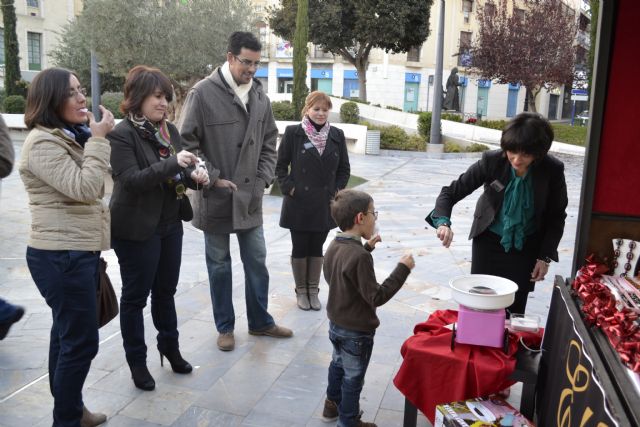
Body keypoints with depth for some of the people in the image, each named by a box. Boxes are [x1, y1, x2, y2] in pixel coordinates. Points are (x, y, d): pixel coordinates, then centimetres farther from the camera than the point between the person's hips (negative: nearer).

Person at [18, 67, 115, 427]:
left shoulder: (70, 137, 14)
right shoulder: (42, 143, -16)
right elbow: (83, 188, -26)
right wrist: (98, 139, -20)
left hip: (79, 251, 10)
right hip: (62, 257, -10)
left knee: (67, 335, 18)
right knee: (81, 341, -4)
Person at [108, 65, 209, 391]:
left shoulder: (169, 130, 6)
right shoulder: (122, 134, -14)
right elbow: (131, 180, -24)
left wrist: (194, 176, -9)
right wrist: (173, 163, -32)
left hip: (170, 224, 6)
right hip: (137, 229, -6)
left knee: (166, 291, 19)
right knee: (135, 296, 8)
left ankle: (170, 346, 37)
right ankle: (137, 361, 24)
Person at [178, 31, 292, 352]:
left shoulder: (260, 96, 5)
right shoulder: (203, 93, -12)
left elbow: (269, 142, 13)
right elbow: (187, 142, -10)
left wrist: (263, 179, 3)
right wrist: (213, 178, -12)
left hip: (250, 196, 5)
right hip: (215, 197, -4)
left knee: (256, 261, 13)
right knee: (219, 265, 10)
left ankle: (260, 322, 30)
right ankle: (225, 326, 26)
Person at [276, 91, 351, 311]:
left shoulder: (337, 135, 3)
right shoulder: (293, 133, -6)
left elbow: (344, 168, 9)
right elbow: (281, 165, -1)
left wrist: (337, 191, 0)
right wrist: (289, 188, -8)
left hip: (324, 204, 3)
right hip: (299, 203, -2)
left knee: (317, 248, 13)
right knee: (299, 248, 9)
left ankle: (313, 290, 25)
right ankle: (301, 290, 24)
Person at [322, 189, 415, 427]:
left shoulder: (334, 246, -4)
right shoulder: (360, 257, -32)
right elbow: (376, 297, -28)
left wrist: (365, 247, 9)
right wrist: (403, 269, -24)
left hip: (336, 325, 9)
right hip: (356, 332, -8)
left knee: (338, 365, 28)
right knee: (353, 378, 12)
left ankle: (332, 405, 48)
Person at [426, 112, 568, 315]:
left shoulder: (553, 170, -18)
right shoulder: (492, 161, -21)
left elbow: (557, 217, -3)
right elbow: (451, 191, -15)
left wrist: (545, 257, -6)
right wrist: (443, 222, -33)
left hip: (526, 247, 0)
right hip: (489, 242, 0)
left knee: (515, 309, 3)